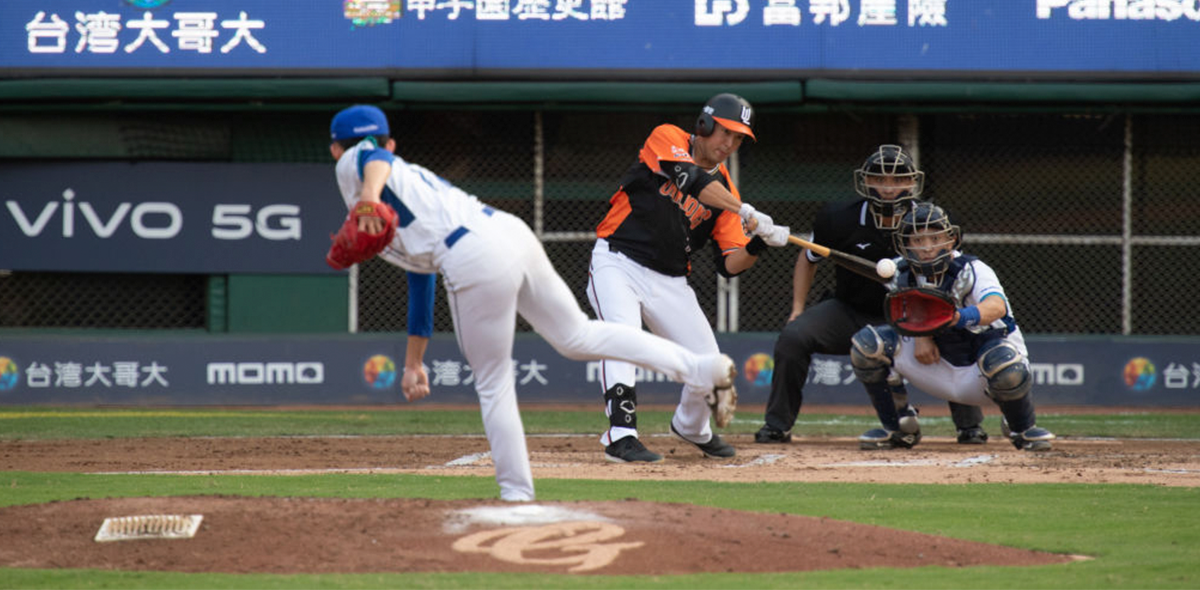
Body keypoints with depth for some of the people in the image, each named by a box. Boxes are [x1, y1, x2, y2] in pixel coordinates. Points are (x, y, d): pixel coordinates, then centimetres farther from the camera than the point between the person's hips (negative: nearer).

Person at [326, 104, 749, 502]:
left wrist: (369, 197, -39)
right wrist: (413, 363, 41)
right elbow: (421, 280, 39)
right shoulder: (412, 175, 36)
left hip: (475, 259, -8)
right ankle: (702, 368, 10)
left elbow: (377, 160, -16)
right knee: (578, 336, 18)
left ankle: (517, 494, 10)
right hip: (513, 233, 8)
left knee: (493, 386, 5)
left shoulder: (354, 163, 12)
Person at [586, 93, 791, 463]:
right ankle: (621, 435, -34)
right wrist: (745, 211, -33)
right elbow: (692, 180, -25)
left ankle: (691, 427, 32)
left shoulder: (725, 190, 8)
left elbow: (730, 265, 0)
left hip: (670, 282, 5)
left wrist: (759, 244, -20)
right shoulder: (667, 140, -4)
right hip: (617, 263, -5)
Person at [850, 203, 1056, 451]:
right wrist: (921, 335, -12)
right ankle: (896, 430, 5)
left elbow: (996, 306, -46)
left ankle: (1022, 429, -7)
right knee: (867, 343, -12)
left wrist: (959, 317, -68)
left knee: (1006, 366, -41)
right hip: (938, 368, 5)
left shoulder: (972, 270, -25)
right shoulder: (901, 275, -9)